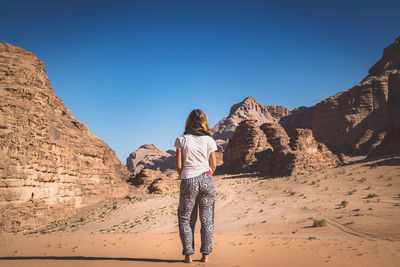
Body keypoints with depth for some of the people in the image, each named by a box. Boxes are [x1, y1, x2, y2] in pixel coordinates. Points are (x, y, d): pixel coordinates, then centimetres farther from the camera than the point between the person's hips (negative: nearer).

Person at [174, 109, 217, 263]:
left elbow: (179, 165, -1)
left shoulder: (181, 139, -1)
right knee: (207, 219, 8)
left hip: (188, 181, -1)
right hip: (206, 180, 1)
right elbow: (214, 165, 5)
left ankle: (188, 255, 8)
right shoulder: (209, 140, 3)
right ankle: (205, 255, 12)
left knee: (185, 218, 11)